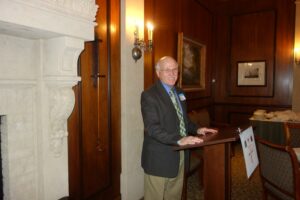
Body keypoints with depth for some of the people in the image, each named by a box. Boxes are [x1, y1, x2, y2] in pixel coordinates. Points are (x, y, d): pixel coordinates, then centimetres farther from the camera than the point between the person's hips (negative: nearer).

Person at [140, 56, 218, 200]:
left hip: (180, 154, 7)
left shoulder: (179, 93, 10)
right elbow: (152, 128, -24)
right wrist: (179, 140, -32)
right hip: (160, 158, -7)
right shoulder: (149, 95, -15)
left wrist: (196, 129, 5)